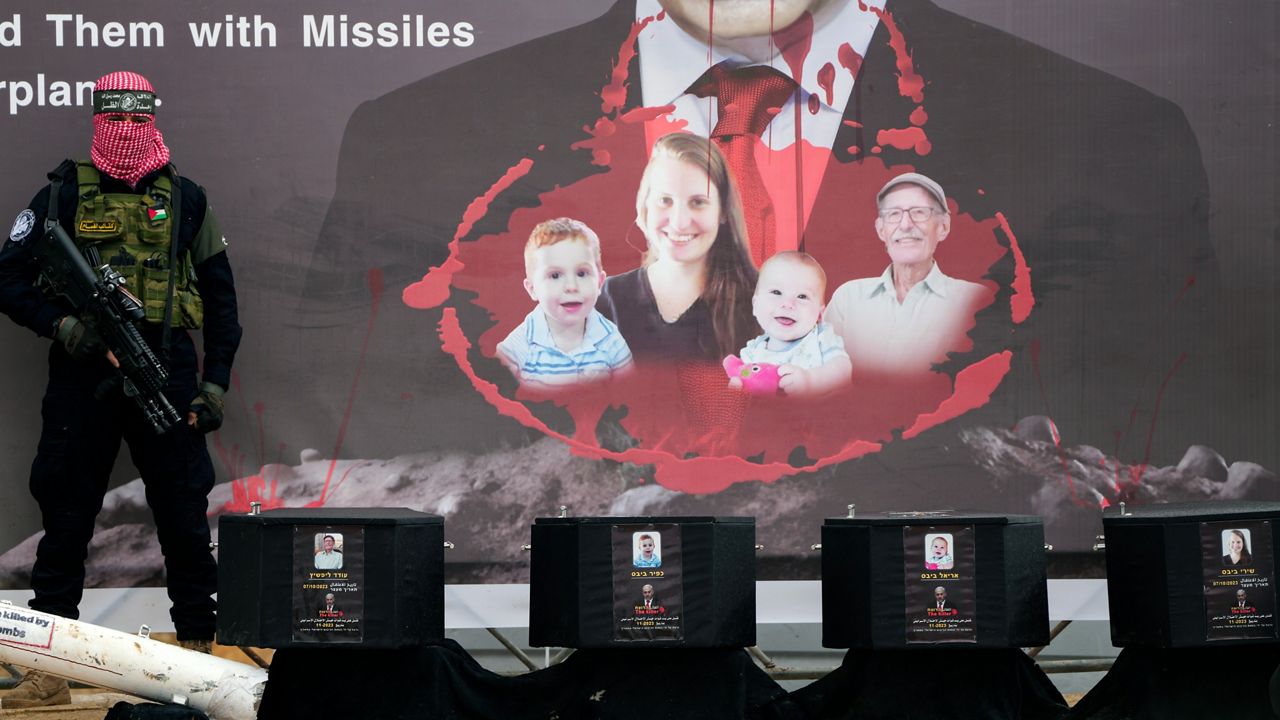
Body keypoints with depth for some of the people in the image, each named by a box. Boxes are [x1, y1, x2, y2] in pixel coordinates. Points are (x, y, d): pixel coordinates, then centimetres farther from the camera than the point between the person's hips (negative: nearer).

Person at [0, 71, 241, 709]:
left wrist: (216, 381, 6)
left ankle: (199, 649, 14)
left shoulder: (186, 199, 10)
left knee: (184, 518, 2)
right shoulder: (63, 195, 7)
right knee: (65, 518, 2)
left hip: (167, 376, 0)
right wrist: (60, 323, -12)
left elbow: (220, 298, 13)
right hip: (82, 376, 0)